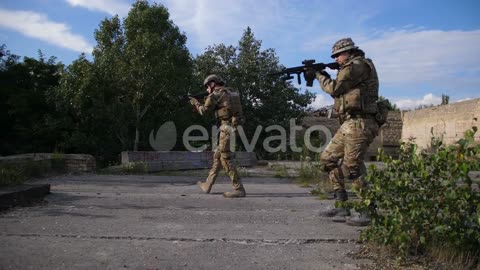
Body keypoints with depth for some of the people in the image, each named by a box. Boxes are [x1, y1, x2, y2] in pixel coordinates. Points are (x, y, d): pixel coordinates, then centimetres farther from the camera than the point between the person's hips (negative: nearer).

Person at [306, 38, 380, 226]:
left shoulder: (357, 65, -8)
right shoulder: (352, 68, 23)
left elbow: (335, 89, -10)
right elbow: (339, 92, 24)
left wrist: (320, 76, 5)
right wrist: (323, 75, 17)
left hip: (358, 124, -10)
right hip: (349, 125, 10)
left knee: (352, 167, -14)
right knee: (328, 158, 10)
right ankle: (341, 206, 12)